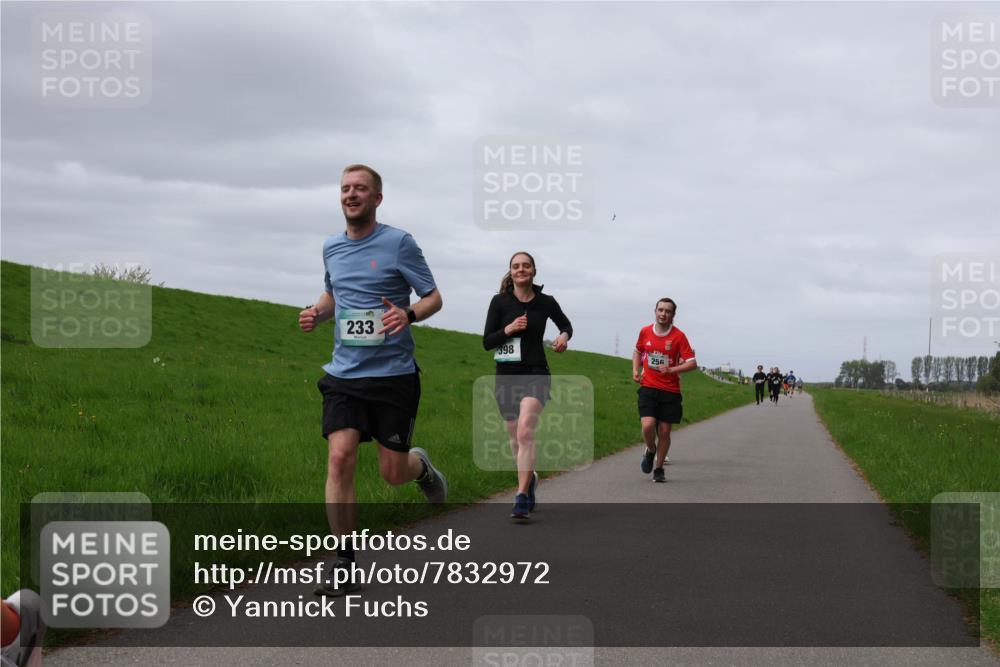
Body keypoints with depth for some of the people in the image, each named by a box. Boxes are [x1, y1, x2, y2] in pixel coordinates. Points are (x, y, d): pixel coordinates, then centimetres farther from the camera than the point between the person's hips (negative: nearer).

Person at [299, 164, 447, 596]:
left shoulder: (398, 243, -5)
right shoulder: (331, 248, 10)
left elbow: (434, 298, -1)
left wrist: (408, 315, -23)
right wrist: (317, 312, 5)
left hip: (394, 374, -3)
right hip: (344, 373, 3)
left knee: (392, 474, 1)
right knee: (340, 457, -14)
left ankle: (421, 467, 40)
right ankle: (343, 559, -4)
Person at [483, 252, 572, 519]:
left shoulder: (546, 302, 1)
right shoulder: (500, 302, -1)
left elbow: (566, 325, 19)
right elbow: (486, 342, -2)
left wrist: (564, 336, -3)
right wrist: (509, 329, -18)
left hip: (535, 375, -2)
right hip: (506, 376, 2)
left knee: (525, 432, -23)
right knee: (515, 438, 13)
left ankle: (522, 497, -26)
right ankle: (529, 478, 42)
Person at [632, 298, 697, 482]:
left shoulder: (678, 336, -5)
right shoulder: (645, 332, 3)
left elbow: (692, 363, -7)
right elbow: (637, 351, 23)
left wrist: (671, 369, -20)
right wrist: (635, 370, 7)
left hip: (670, 391, -1)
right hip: (648, 387, 1)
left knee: (664, 431, 2)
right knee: (648, 426, -17)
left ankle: (659, 469, 19)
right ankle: (650, 450, 15)